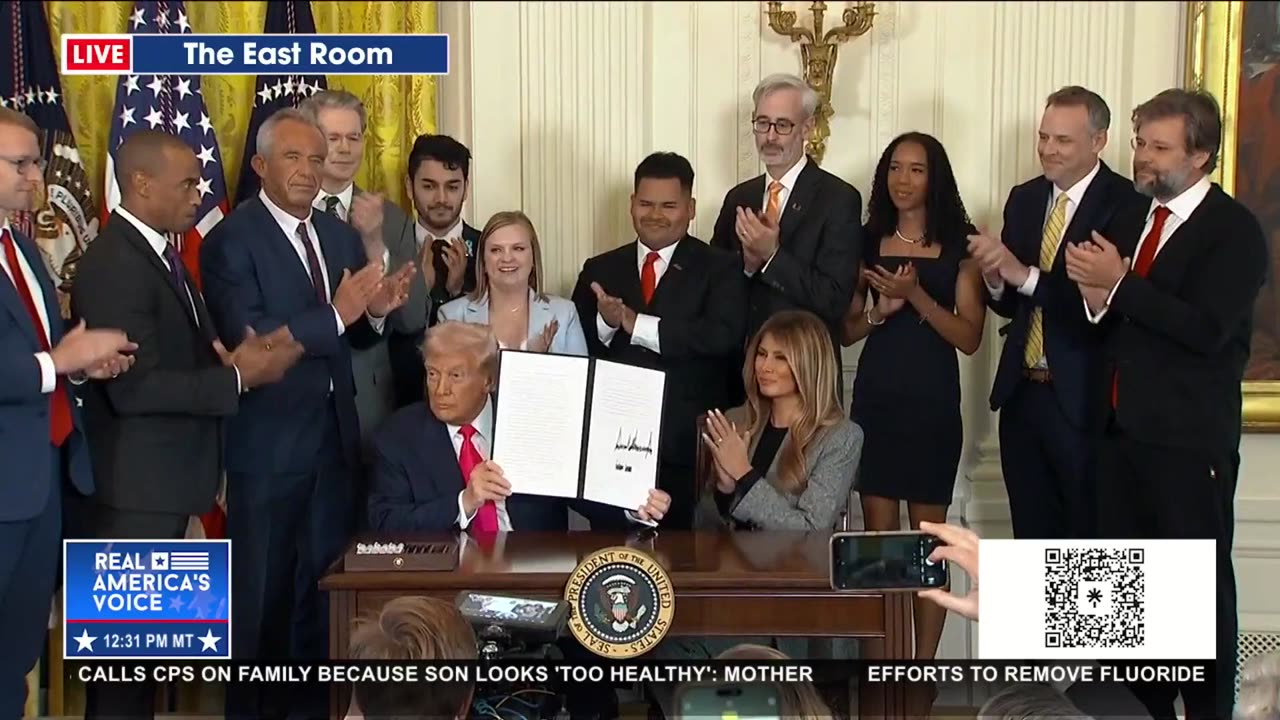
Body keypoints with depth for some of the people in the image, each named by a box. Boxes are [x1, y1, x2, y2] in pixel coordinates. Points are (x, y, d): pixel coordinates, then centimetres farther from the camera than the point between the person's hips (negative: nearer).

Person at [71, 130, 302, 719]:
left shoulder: (160, 251, 11)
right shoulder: (114, 265, -20)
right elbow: (134, 386, -26)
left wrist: (237, 358, -6)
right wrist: (238, 377, -20)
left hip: (165, 478, 10)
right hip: (136, 486, -10)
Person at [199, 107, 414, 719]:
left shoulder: (340, 234, 9)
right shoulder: (230, 239, -12)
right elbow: (246, 340, -22)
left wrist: (374, 312, -8)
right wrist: (335, 314, -26)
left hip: (336, 437, 6)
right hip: (268, 442, -6)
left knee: (324, 583, 17)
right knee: (260, 590, 6)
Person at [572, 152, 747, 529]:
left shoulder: (719, 269, 2)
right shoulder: (600, 270, 12)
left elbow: (724, 335, -15)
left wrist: (635, 323, -16)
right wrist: (605, 323, -15)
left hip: (688, 449, -2)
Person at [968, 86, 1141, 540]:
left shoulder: (1126, 203, -12)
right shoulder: (1023, 199, 9)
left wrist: (1025, 275, -26)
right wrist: (995, 279, -10)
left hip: (1084, 400, -6)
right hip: (1022, 394, 6)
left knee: (1090, 541, 8)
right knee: (1031, 538, 15)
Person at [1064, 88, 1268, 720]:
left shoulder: (1235, 229, -10)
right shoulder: (1129, 218, 11)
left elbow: (1206, 329, -22)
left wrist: (1119, 284, -23)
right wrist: (1097, 299, -10)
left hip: (1190, 438, -7)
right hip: (1121, 428, 7)